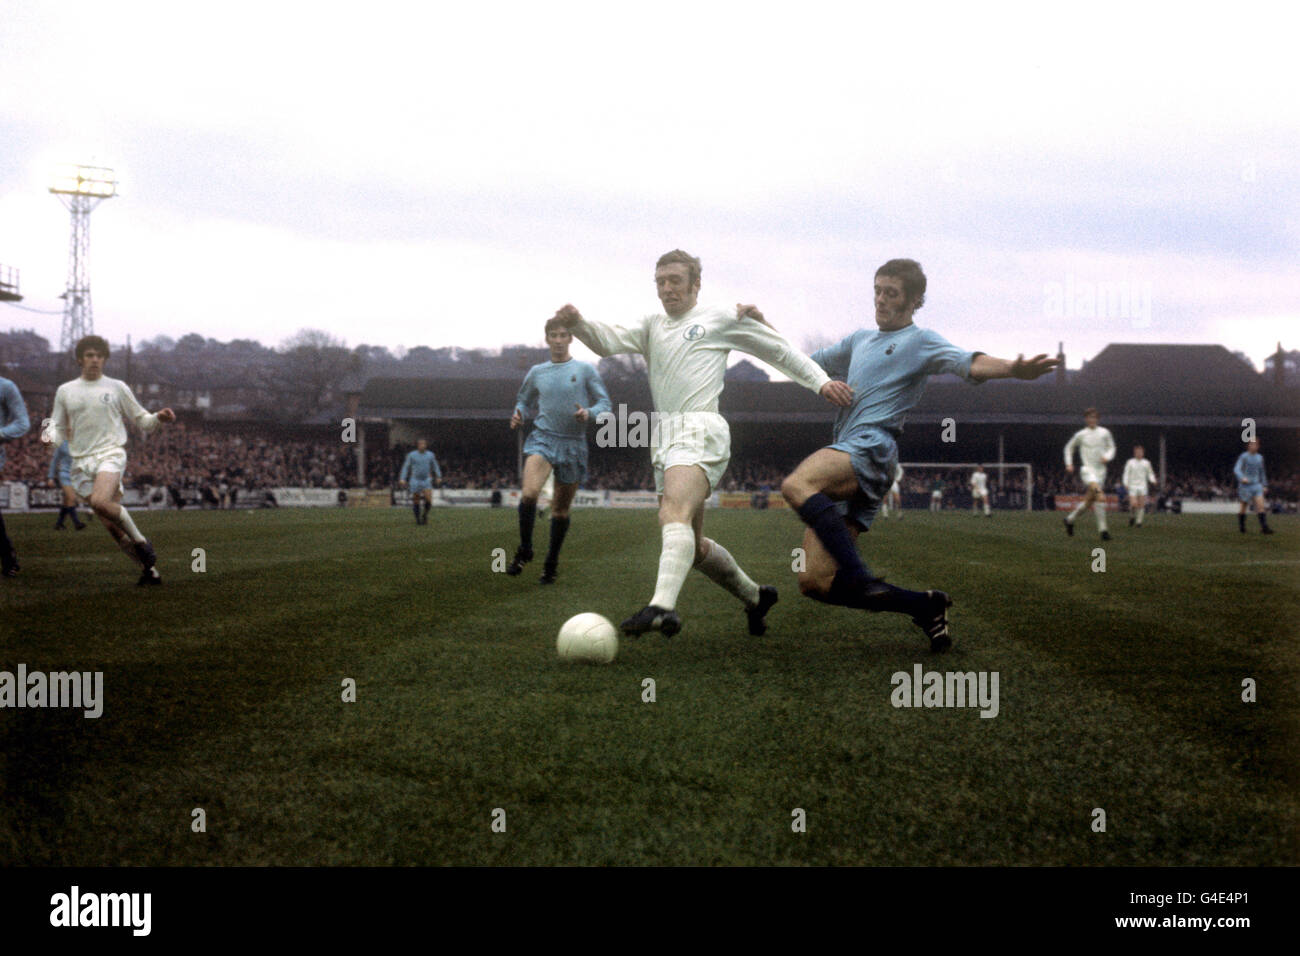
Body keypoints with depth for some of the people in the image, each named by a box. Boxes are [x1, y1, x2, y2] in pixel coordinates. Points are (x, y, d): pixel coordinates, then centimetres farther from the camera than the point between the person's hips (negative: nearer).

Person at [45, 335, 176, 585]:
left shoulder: (116, 388, 6)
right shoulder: (65, 391, 12)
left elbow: (140, 420, 11)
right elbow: (58, 426, 17)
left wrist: (158, 418, -10)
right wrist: (51, 437, -7)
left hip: (111, 454, -3)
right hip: (81, 461, 3)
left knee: (100, 502, -32)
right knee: (111, 525, -2)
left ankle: (140, 541, -13)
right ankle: (149, 568, 6)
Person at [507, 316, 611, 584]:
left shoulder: (585, 370, 4)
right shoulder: (537, 372, 11)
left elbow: (605, 404, 4)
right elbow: (525, 401, 25)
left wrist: (589, 413, -18)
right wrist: (519, 414, 2)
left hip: (573, 444, 0)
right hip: (543, 439, 0)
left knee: (561, 509, 7)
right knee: (530, 492, -25)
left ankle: (551, 562, 25)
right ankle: (524, 550, -7)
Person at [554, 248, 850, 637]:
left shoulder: (720, 319, 8)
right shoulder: (652, 326, 23)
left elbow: (781, 351, 14)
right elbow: (610, 341, 6)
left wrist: (820, 381, 4)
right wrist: (577, 323, -14)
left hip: (700, 431, -7)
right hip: (664, 437, 7)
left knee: (674, 514, -31)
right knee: (693, 546, 10)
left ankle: (663, 606, -50)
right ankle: (755, 597, 31)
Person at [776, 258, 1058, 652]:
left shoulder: (920, 341, 6)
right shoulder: (860, 340, 29)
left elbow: (969, 364, -12)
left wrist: (1011, 368, -34)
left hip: (871, 448, -8)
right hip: (844, 453, 8)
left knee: (797, 485, -38)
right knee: (815, 583, -3)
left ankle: (858, 576, -36)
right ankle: (926, 607, 5)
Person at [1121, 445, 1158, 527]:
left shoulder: (1146, 463, 9)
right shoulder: (1130, 462, 3)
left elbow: (1150, 474, 15)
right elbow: (1126, 473, 2)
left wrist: (1153, 480, -3)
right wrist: (1126, 484, -10)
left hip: (1143, 486, 2)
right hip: (1132, 486, -2)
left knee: (1141, 505, -4)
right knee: (1134, 504, -14)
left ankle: (1139, 521, 6)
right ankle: (1132, 516, 14)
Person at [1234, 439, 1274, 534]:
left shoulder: (1260, 457, 10)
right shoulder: (1243, 457, -6)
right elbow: (1236, 469, -18)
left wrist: (1265, 485, 21)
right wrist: (1242, 478, -36)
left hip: (1256, 485, 4)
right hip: (1245, 485, -4)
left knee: (1261, 505, -12)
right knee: (1243, 506, 7)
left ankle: (1264, 527, -17)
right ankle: (1241, 526, 28)